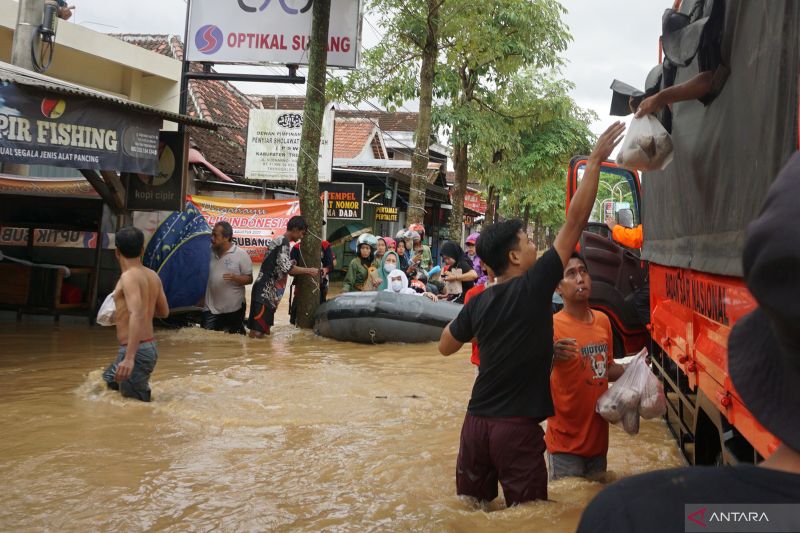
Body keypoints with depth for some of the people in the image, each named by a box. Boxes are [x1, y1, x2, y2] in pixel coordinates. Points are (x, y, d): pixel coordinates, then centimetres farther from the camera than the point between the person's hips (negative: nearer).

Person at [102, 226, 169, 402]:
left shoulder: (129, 277, -16)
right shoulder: (153, 276, 8)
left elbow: (137, 315, -29)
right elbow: (164, 312, 20)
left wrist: (129, 357, -36)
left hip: (137, 350, -9)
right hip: (150, 347, 9)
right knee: (108, 380, 28)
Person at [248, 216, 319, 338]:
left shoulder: (280, 240, 19)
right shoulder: (283, 242, -12)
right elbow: (287, 268, -21)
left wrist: (305, 271, 19)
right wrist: (309, 270, -9)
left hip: (269, 291, 11)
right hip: (265, 291, -11)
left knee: (264, 330, 14)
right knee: (257, 332, -12)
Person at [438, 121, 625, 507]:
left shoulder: (478, 304, 3)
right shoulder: (534, 287, -11)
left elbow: (445, 347, 18)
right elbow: (575, 222, -10)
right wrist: (595, 161, -5)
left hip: (476, 423, 6)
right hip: (517, 428, -5)